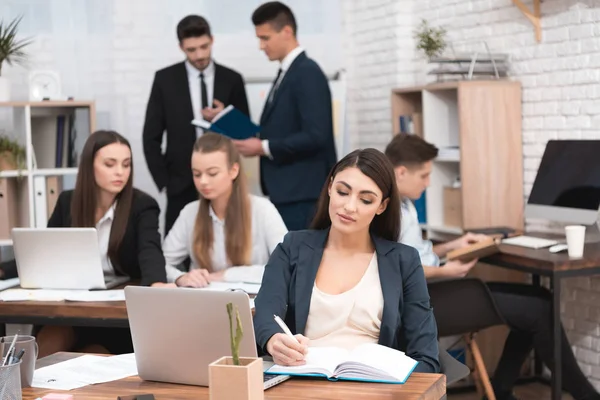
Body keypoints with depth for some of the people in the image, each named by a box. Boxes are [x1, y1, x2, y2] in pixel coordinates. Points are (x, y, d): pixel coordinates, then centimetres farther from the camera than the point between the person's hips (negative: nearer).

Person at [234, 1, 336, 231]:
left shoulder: (308, 73, -12)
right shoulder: (285, 74, 16)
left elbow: (315, 136, -21)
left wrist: (264, 148, -15)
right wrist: (257, 140, 3)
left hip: (300, 195, -9)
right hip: (285, 192, 9)